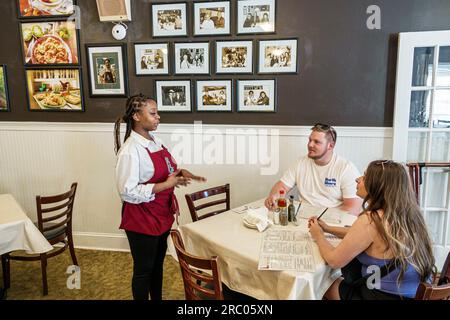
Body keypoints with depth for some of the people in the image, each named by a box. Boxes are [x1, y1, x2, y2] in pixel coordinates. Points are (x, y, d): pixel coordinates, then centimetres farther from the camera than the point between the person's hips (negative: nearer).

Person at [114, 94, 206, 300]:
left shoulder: (155, 141, 4)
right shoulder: (130, 150, -22)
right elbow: (128, 192, -24)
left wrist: (179, 172, -5)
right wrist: (166, 185, -26)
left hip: (161, 215, 8)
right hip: (141, 220, -8)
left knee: (158, 264, 23)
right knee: (143, 269, 11)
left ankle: (158, 299, 42)